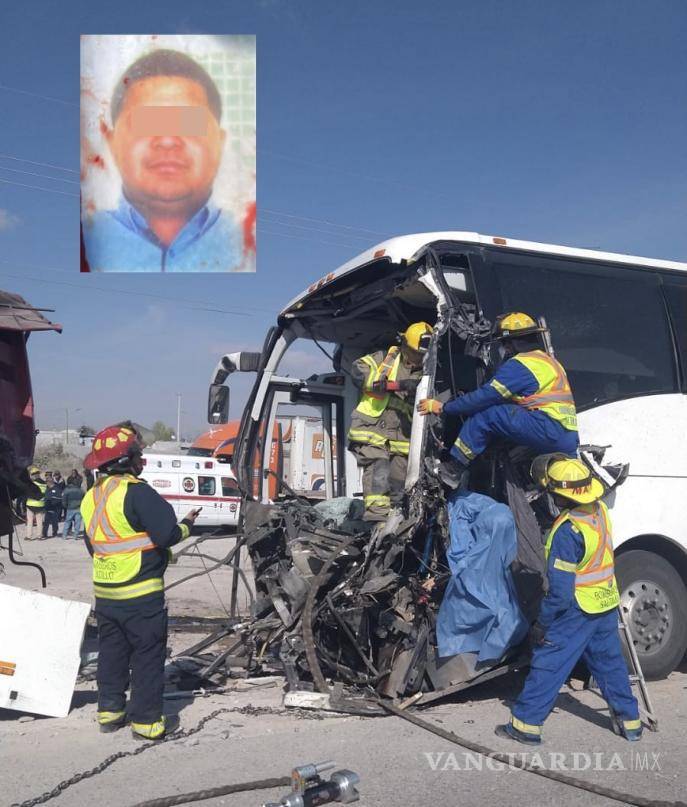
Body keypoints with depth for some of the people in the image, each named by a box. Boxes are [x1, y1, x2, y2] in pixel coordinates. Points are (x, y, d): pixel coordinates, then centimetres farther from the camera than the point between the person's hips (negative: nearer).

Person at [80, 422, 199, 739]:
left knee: (111, 652, 19)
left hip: (105, 593, 8)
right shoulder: (136, 492, -19)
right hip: (141, 593, -8)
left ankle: (109, 710, 28)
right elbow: (168, 534, -21)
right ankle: (146, 720, 9)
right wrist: (187, 523, -3)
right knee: (147, 656, 3)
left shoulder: (91, 497, 8)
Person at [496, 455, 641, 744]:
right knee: (609, 662, 22)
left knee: (547, 664, 3)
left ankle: (525, 723, 10)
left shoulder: (568, 530, -27)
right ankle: (629, 720, 34)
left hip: (577, 609, -8)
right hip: (607, 604, 8)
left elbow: (560, 589, -25)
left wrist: (542, 623, -15)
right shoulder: (600, 509, -5)